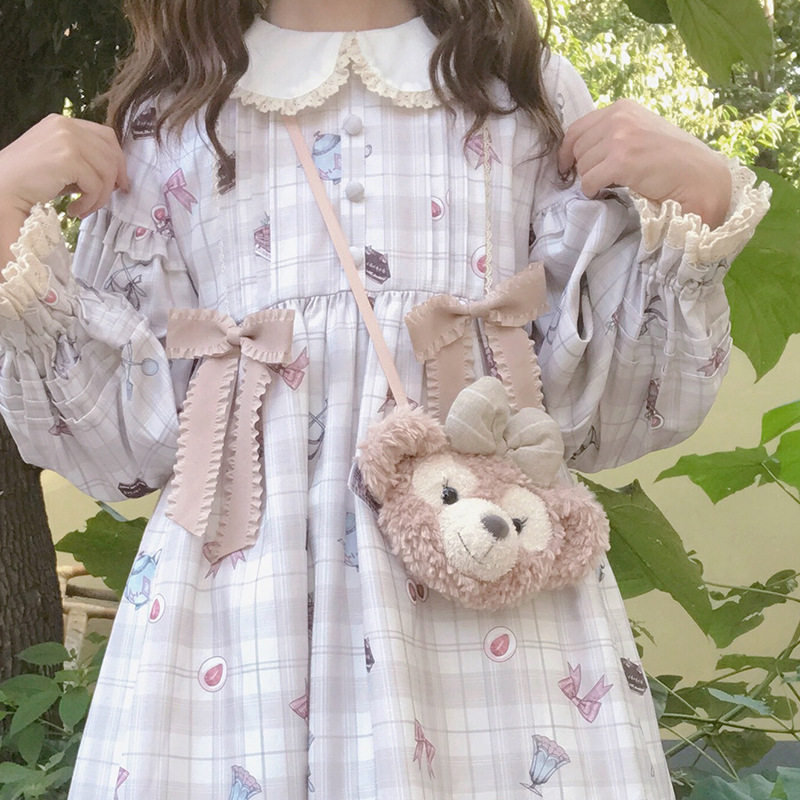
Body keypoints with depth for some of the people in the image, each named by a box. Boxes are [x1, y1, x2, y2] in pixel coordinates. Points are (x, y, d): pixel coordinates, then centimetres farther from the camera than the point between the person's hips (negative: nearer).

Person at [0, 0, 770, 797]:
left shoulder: (527, 90, 12)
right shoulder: (170, 112, 11)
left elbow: (599, 410, 7)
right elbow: (128, 435, 6)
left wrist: (695, 207, -4)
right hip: (240, 586, 0)